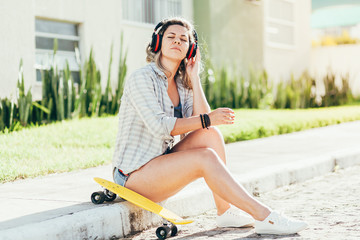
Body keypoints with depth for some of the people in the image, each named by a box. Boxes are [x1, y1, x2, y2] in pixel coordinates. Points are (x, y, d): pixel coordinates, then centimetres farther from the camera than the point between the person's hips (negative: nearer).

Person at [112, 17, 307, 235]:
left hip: (160, 163, 7)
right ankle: (265, 217, -24)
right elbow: (159, 125, -23)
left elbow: (205, 126, -5)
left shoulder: (182, 85, 10)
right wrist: (206, 119, -21)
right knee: (205, 157, -25)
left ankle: (226, 211, -10)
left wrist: (194, 77, -4)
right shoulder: (142, 78, -12)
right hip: (133, 174, -7)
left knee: (211, 135, -12)